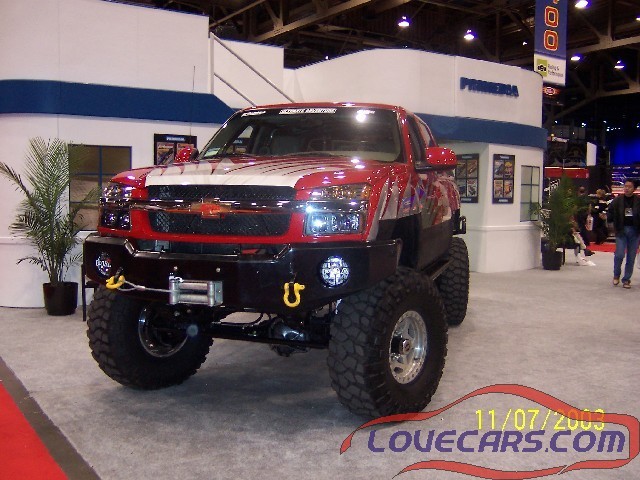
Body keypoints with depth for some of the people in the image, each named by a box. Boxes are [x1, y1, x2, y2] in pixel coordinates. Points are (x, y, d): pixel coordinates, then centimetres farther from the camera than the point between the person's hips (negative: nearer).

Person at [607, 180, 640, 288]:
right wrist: (607, 217, -9)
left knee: (631, 257, 6)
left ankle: (626, 279, 18)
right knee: (619, 254, -9)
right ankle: (616, 275, 16)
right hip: (621, 230, -1)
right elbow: (610, 212, 8)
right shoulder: (618, 200, 0)